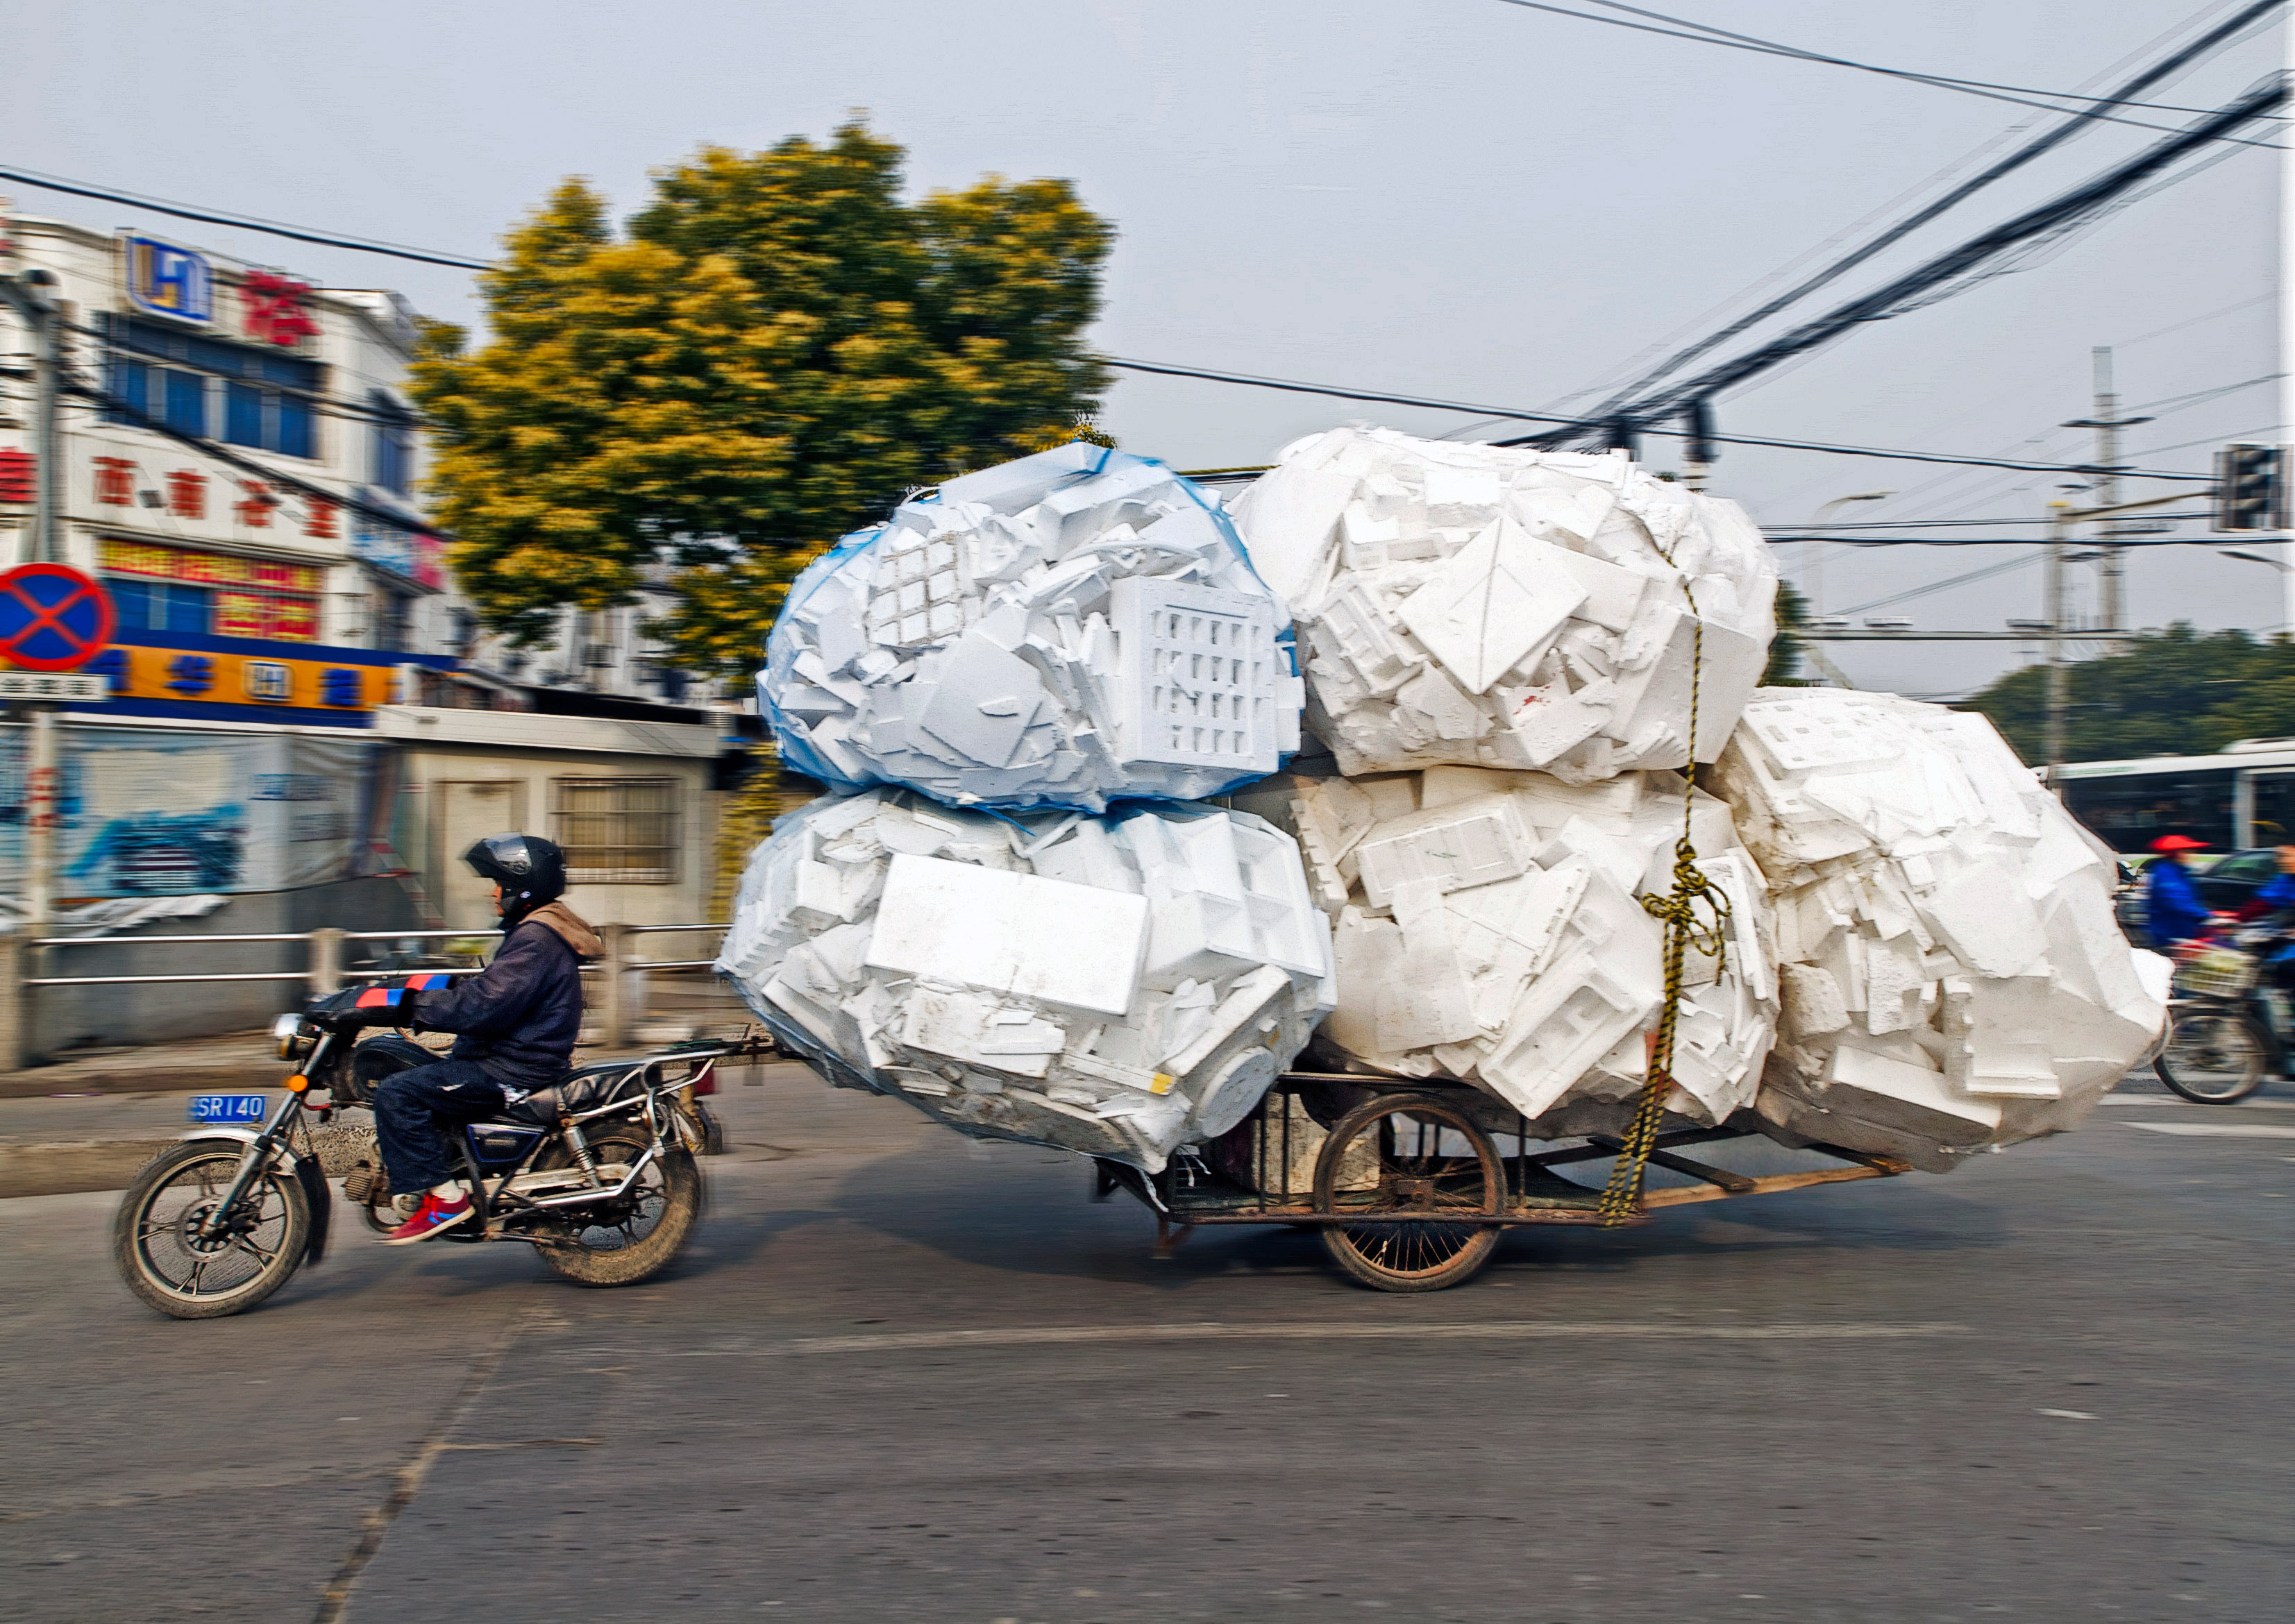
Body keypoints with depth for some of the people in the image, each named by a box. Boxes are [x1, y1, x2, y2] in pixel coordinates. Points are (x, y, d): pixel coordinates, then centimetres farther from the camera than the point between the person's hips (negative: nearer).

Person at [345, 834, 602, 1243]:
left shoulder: (535, 940, -18)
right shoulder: (534, 930, 17)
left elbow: (485, 1005, -27)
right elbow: (489, 990, 22)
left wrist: (408, 1008, -24)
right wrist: (415, 998, 15)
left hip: (514, 1071, -11)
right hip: (516, 1056, 11)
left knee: (396, 1092, -18)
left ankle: (444, 1198, -15)